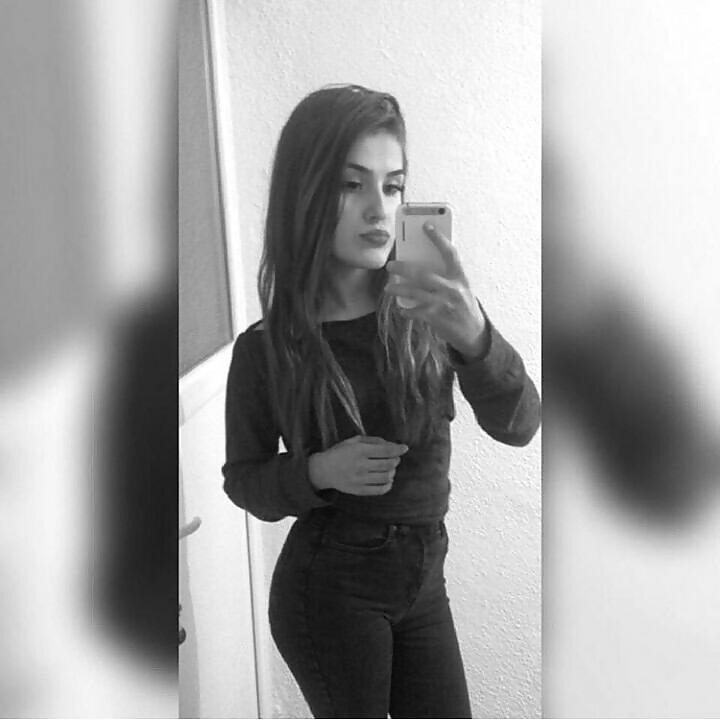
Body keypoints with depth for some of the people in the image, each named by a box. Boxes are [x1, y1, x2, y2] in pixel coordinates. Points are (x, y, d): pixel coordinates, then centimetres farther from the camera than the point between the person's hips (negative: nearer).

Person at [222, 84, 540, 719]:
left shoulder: (428, 311, -8)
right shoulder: (266, 350, -11)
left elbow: (517, 426, -16)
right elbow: (244, 481, 1)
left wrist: (475, 337, -35)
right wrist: (319, 471, -20)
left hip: (424, 577, 2)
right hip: (329, 586, -2)